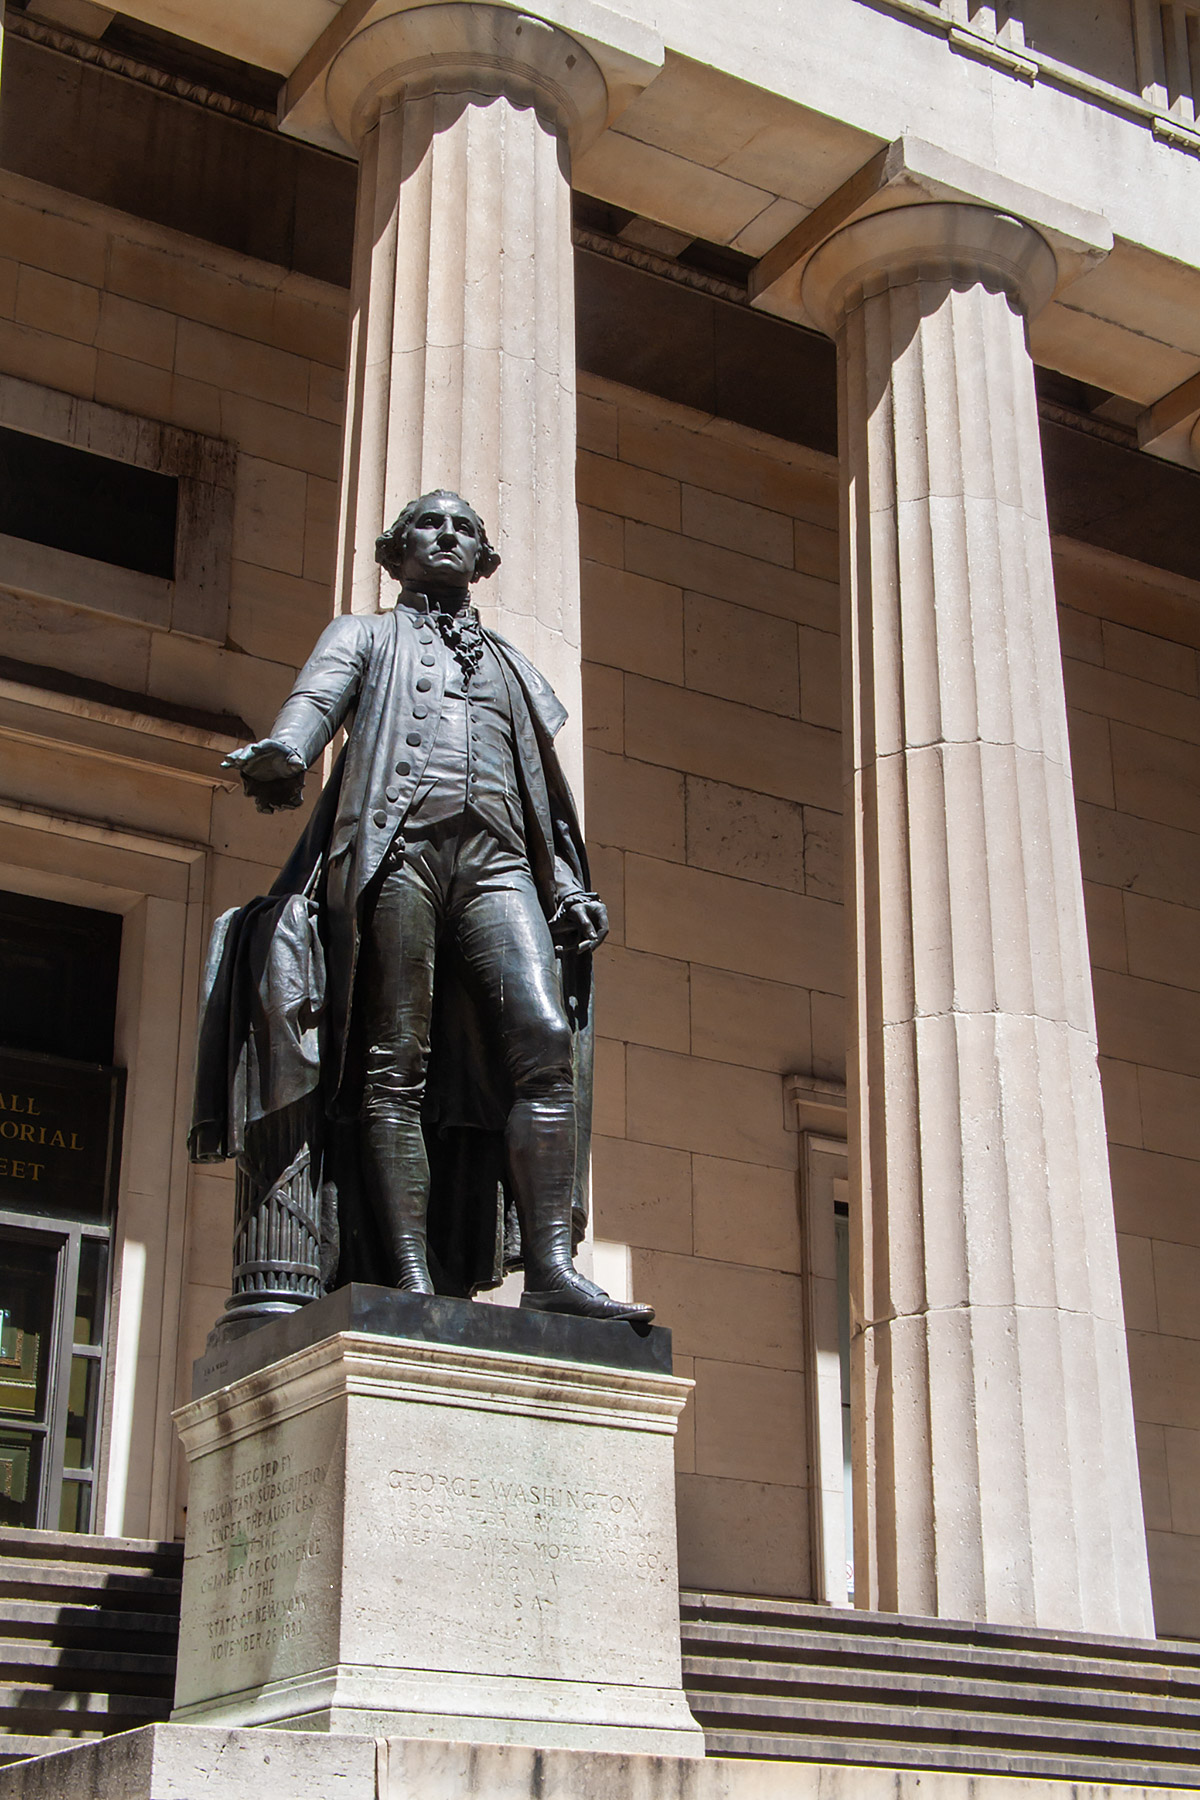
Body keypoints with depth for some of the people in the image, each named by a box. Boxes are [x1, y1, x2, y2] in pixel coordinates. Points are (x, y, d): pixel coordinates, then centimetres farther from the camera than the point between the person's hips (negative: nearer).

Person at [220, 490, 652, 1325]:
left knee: (544, 1036, -19)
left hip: (498, 858, 3)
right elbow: (317, 698, 3)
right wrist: (283, 753, -21)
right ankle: (410, 1277, -18)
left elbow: (549, 786, 28)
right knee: (397, 1063, -12)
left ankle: (552, 1268, -26)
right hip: (395, 844, -2)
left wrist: (572, 886, 12)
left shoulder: (512, 663, 35)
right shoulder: (365, 635, 25)